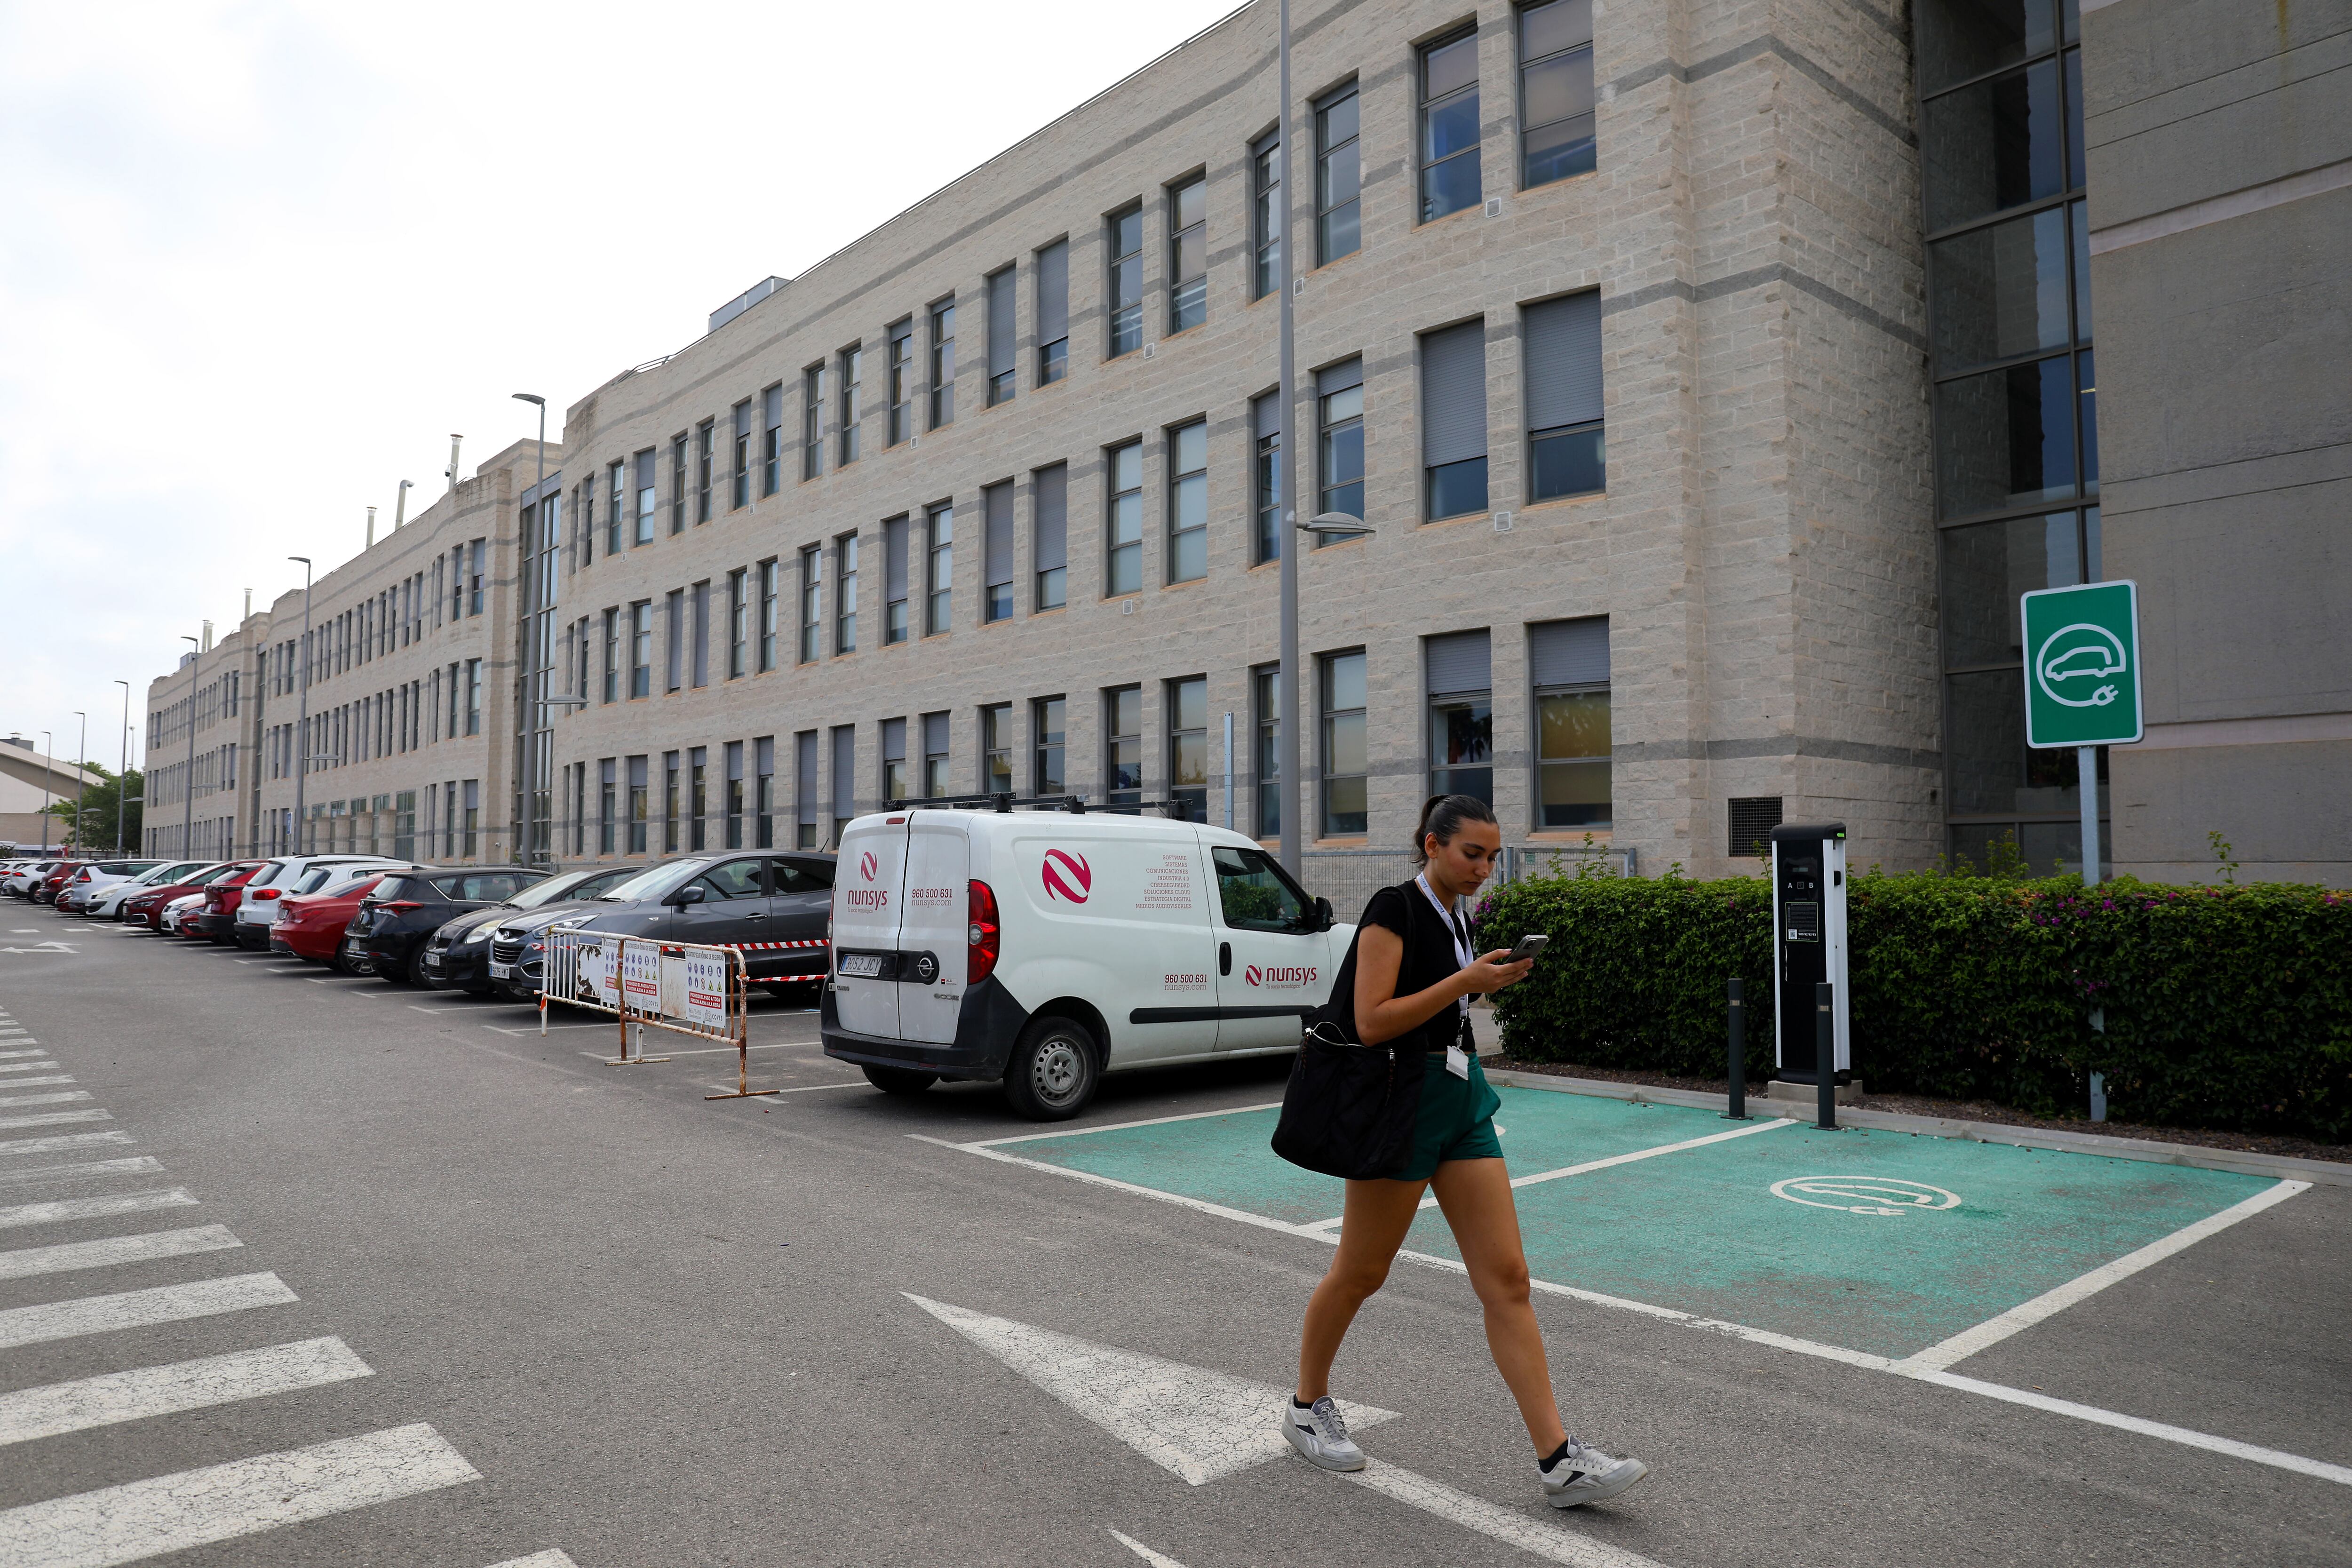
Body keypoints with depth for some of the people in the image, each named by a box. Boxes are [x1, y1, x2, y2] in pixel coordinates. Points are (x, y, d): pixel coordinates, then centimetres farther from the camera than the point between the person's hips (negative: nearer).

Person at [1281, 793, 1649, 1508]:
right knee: (1359, 1274, 8)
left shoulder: (1455, 917, 13)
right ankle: (1307, 1407, 30)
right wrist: (1465, 981, -20)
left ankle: (1560, 1462, 3)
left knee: (1507, 1279, 1)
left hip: (1461, 1100, 8)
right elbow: (1371, 1021, -20)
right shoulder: (1394, 908, -12)